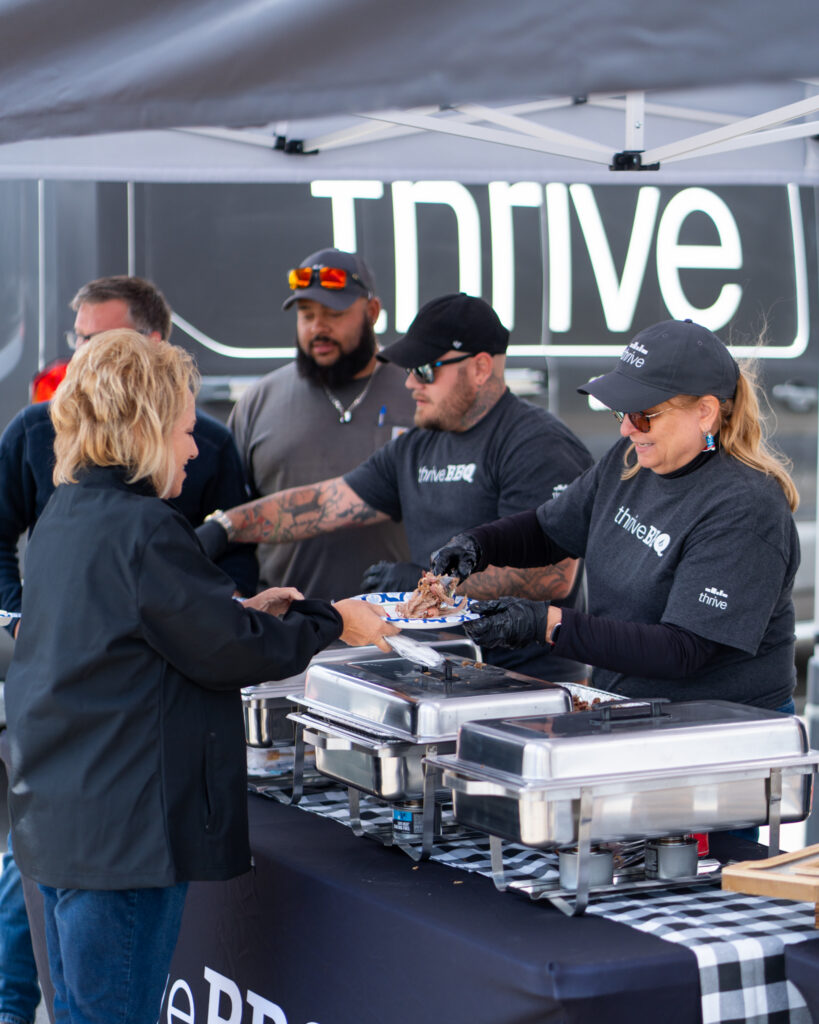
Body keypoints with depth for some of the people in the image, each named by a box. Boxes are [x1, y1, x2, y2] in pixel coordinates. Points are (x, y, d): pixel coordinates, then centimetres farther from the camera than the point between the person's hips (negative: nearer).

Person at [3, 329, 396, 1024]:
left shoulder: (64, 517, 10)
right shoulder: (142, 529, -19)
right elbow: (233, 652, -13)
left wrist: (245, 613, 18)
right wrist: (331, 623, 1)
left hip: (58, 819, 10)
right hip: (123, 830, -10)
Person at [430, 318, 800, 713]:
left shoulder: (744, 510, -18)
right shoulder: (629, 461, 7)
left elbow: (681, 651, -22)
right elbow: (549, 529, 23)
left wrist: (548, 624, -25)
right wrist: (476, 544, 3)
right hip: (619, 710, 7)